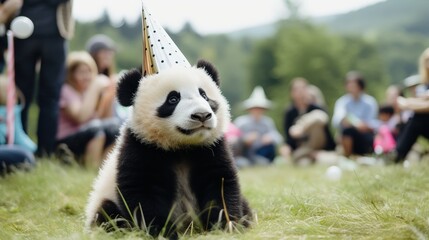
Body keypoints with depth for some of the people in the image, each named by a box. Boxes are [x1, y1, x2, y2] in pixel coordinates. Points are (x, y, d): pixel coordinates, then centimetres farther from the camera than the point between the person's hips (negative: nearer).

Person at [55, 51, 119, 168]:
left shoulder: (90, 90, 10)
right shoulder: (66, 91, -10)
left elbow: (105, 117, 3)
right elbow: (81, 117, -25)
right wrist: (95, 89, -24)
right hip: (65, 141, -6)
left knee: (112, 128, -17)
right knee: (95, 127, -31)